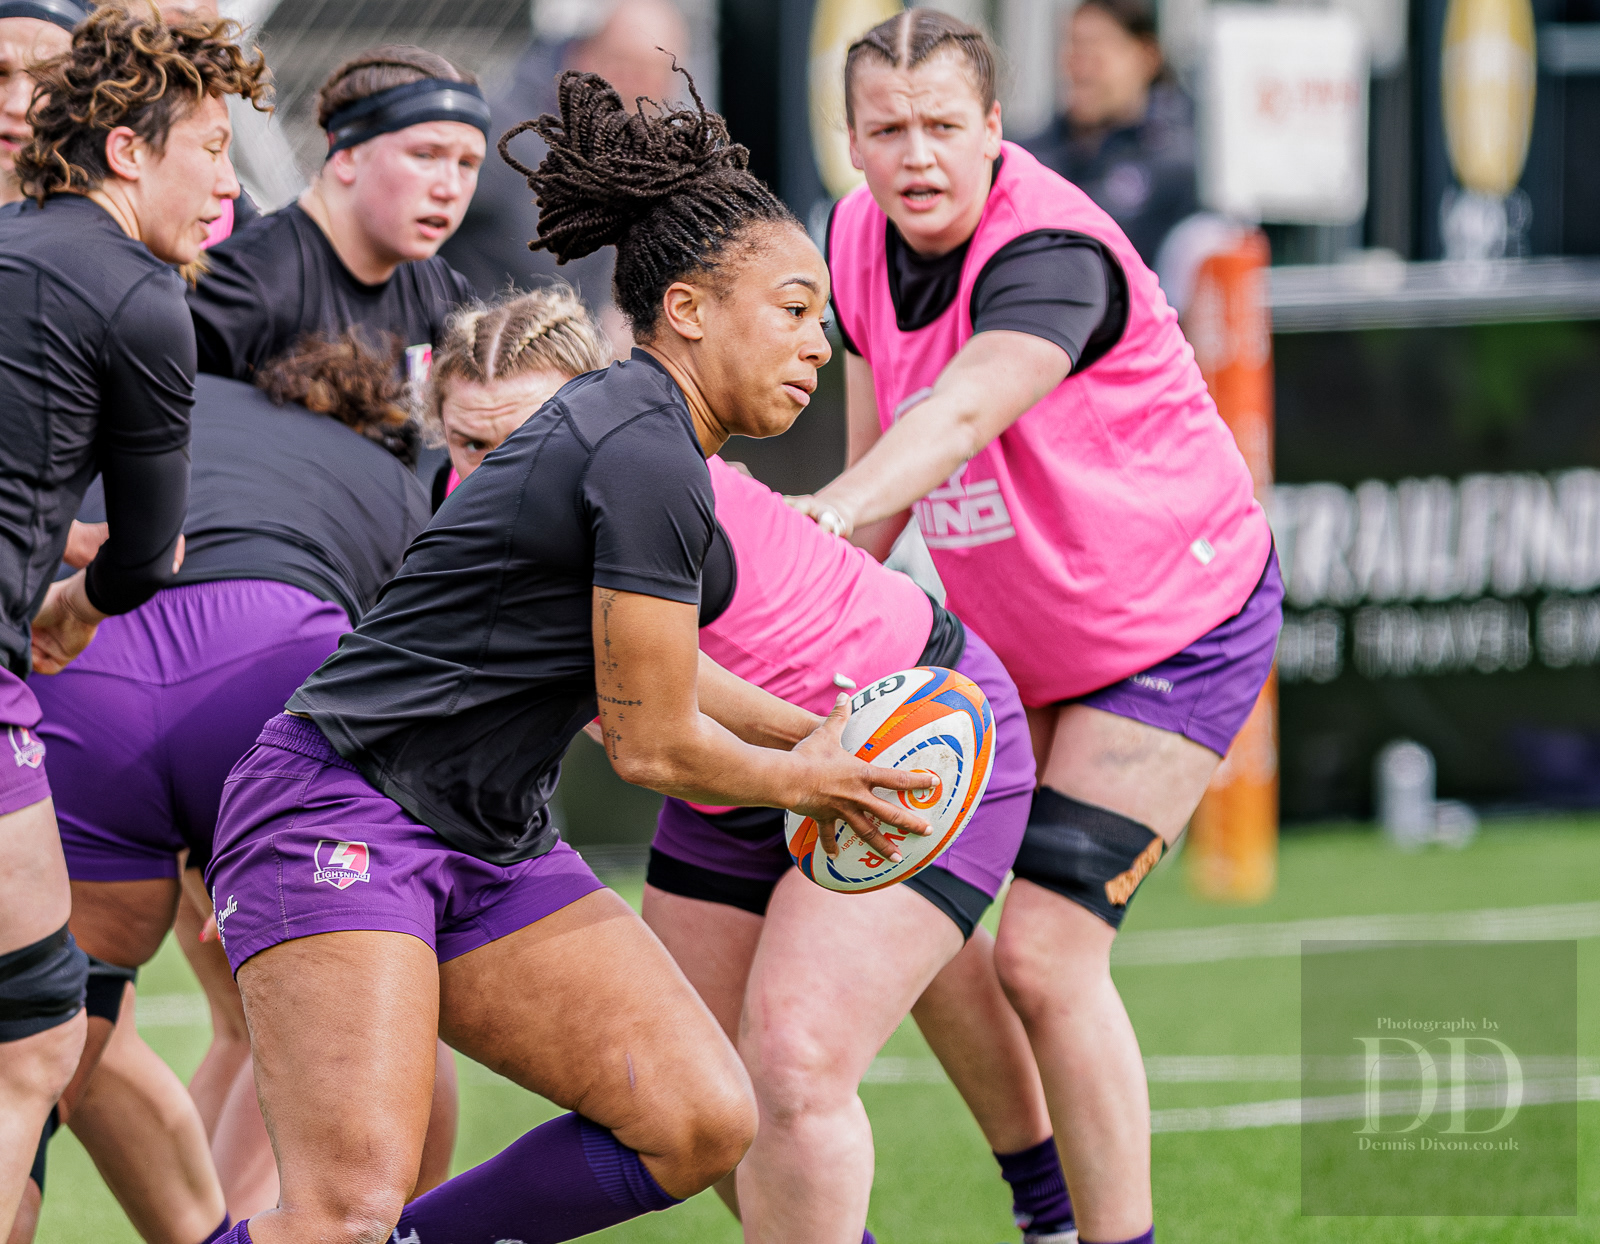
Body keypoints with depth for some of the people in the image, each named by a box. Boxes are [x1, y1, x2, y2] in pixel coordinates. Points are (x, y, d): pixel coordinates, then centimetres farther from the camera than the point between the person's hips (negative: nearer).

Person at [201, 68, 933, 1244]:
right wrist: (804, 782, 5)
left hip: (491, 845, 10)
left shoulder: (625, 426, 12)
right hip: (341, 823, -10)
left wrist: (809, 731, 22)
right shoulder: (649, 460, -18)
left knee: (702, 1124, -3)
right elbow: (653, 745, -13)